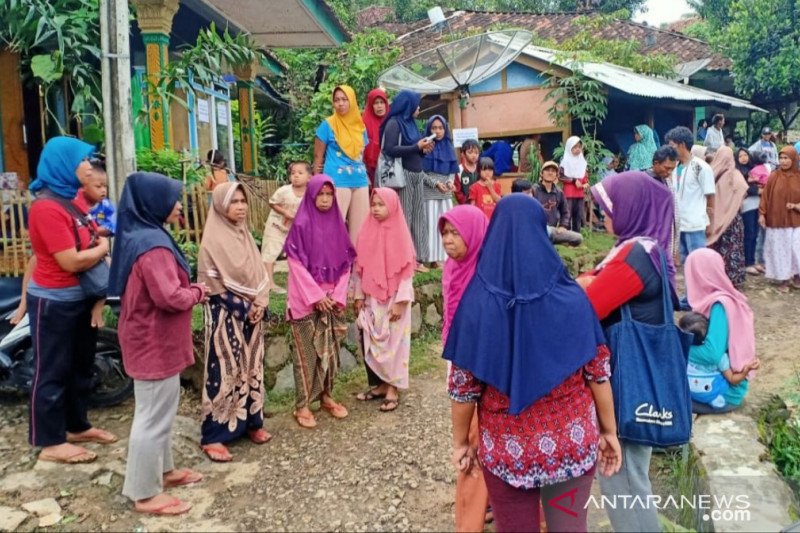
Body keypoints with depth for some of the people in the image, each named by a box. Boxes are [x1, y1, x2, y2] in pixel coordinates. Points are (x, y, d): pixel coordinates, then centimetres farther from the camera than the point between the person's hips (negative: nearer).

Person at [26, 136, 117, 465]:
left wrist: (101, 249, -5)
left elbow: (92, 241, 13)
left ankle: (77, 426, 34)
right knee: (53, 371, 3)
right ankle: (51, 443, 16)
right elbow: (71, 261, -24)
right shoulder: (47, 207, -22)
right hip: (54, 301, -9)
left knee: (81, 364, 19)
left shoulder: (73, 200, 7)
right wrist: (102, 248, -8)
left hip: (81, 296, 9)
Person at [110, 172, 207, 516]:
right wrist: (199, 292, -10)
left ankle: (163, 470, 37)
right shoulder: (152, 244, -24)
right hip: (156, 343, -11)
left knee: (158, 411, 22)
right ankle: (145, 493, 14)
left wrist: (189, 290, 3)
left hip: (152, 339, 11)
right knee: (154, 416, 1)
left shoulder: (140, 235, 9)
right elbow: (169, 296, -28)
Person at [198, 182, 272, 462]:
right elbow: (215, 284, -15)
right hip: (226, 315, -7)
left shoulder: (244, 234, 11)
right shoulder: (213, 241, -12)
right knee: (224, 372, -5)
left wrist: (259, 303, -4)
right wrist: (245, 307, -10)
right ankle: (212, 436, 4)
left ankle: (250, 422, 25)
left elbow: (258, 272, 10)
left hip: (252, 312, 7)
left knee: (251, 367, 12)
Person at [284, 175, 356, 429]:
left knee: (330, 349, 11)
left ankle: (325, 396, 25)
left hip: (333, 299, 5)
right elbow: (296, 265, -12)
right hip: (307, 300, -4)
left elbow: (346, 263, 7)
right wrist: (316, 296, -14)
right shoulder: (301, 224, -9)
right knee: (307, 352, 1)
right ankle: (302, 404, 10)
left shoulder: (337, 224, 6)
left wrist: (338, 295, -4)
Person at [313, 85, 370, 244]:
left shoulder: (360, 126, 12)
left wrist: (366, 176, 15)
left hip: (360, 182, 5)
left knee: (360, 228, 8)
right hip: (337, 182, -5)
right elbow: (318, 157, -1)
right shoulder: (328, 125, -2)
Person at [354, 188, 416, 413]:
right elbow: (359, 266, 7)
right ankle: (379, 384, 21)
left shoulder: (399, 234, -9)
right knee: (370, 342, 7)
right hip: (370, 299, 4)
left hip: (393, 299, -4)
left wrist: (400, 301, -13)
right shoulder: (367, 232, 3)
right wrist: (358, 296, 4)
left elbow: (407, 270, -10)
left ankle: (392, 388, 12)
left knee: (392, 342, 2)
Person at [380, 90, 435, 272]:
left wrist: (424, 149, 0)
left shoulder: (410, 122, 17)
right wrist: (417, 146, -15)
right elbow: (390, 149, -18)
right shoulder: (394, 123, -7)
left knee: (418, 216, 7)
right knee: (403, 217, -5)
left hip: (417, 174, 8)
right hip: (403, 175, -8)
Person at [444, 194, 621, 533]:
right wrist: (609, 431, 9)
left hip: (506, 449, -1)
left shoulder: (477, 302, -14)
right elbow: (598, 372, -4)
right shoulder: (572, 297, -10)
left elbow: (463, 386, -9)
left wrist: (460, 442, 5)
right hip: (572, 442, 1)